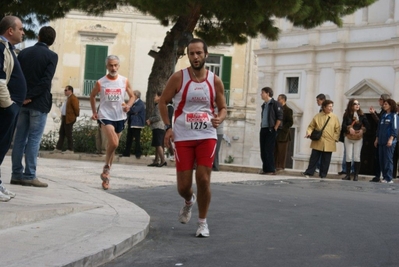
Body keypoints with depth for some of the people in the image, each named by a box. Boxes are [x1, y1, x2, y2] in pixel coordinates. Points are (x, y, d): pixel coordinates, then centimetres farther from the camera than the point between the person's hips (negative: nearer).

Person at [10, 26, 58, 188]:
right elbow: (46, 81, -15)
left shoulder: (23, 53, 9)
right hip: (39, 103, -4)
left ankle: (17, 174, 8)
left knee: (20, 138, 7)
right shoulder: (52, 56, -5)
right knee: (34, 139, -3)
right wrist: (30, 96, -12)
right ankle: (29, 175, -4)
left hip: (22, 102, 4)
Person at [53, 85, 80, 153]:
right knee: (61, 133, 9)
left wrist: (76, 116, -7)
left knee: (68, 134, -5)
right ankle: (58, 148, 11)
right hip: (64, 118, 10)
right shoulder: (68, 98, 17)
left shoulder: (73, 98, -14)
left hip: (69, 119, -10)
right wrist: (62, 116, 16)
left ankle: (70, 150, 1)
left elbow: (76, 108, -17)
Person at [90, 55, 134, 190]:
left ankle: (106, 176, 25)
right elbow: (92, 95, 14)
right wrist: (94, 112, 7)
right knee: (114, 143, -24)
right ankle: (106, 168, 0)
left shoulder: (125, 81, -1)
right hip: (105, 117, -3)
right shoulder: (100, 83, -4)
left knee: (112, 145, 12)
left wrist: (128, 106, -10)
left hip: (119, 117, 3)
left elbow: (132, 96, 10)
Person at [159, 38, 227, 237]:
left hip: (207, 136, 1)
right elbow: (163, 101, 5)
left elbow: (223, 107, 9)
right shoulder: (178, 78, -5)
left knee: (203, 180, -6)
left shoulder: (215, 81, 1)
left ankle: (203, 222, 12)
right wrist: (168, 127, -6)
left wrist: (219, 119, -14)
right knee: (183, 185, 1)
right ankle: (189, 201, 39)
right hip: (183, 137, 0)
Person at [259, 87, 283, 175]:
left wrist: (275, 128, -13)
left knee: (269, 150, -10)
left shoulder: (275, 104, -7)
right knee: (263, 150, 6)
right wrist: (261, 125, 14)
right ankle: (265, 169, 13)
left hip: (271, 130, -8)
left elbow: (280, 117, -12)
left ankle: (271, 170, -7)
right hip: (263, 129, 8)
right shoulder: (264, 105, 17)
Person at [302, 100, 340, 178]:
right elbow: (311, 126, 7)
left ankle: (323, 174, 14)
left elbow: (337, 129, 5)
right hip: (317, 142, 0)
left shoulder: (334, 117, 3)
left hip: (329, 143, 0)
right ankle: (309, 172, 10)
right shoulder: (317, 116, 4)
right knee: (314, 158, 3)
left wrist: (335, 138, -6)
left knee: (326, 160, 5)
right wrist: (309, 133, -11)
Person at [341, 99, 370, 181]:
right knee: (348, 157, 2)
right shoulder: (347, 115, -2)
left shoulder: (362, 115, 0)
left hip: (358, 138, 0)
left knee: (357, 157, 0)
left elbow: (367, 126, -2)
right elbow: (343, 126, -9)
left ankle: (356, 175, 6)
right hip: (348, 138, 0)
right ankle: (348, 175, 9)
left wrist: (362, 130, -19)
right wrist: (349, 128, -27)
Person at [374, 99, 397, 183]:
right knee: (381, 160, 5)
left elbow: (395, 129, -9)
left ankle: (389, 178, -8)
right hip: (381, 141, 7)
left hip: (389, 142, -7)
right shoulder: (383, 116, 19)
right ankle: (384, 177, 10)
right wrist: (377, 139, 17)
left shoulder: (393, 116, -2)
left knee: (388, 160, -9)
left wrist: (391, 139, -18)